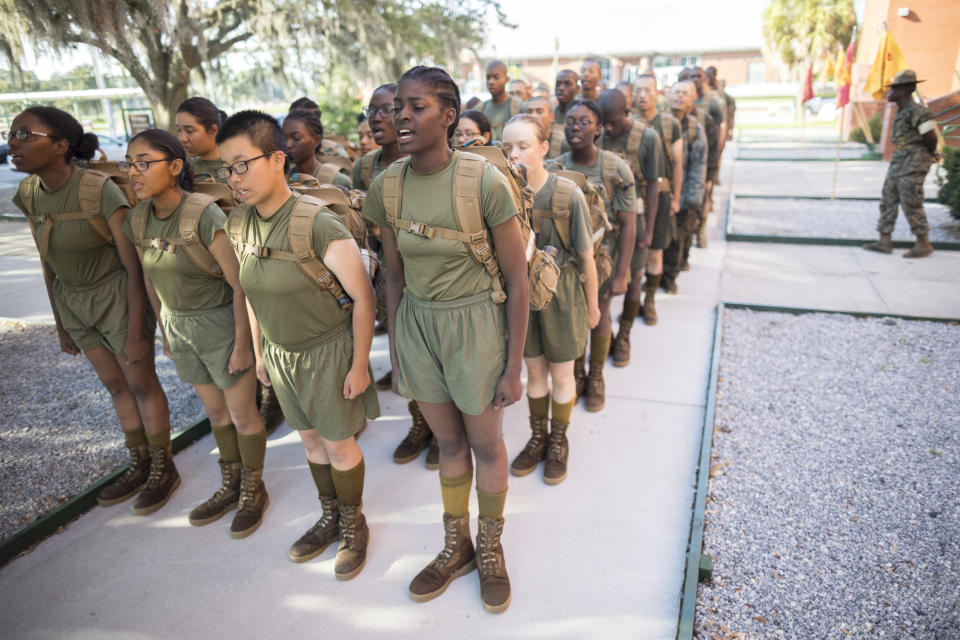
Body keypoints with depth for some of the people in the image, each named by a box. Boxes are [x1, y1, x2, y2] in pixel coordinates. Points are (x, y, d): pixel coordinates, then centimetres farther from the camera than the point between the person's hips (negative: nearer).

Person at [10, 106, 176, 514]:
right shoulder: (29, 195, -3)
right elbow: (49, 266, 7)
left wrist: (135, 334, -19)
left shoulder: (99, 191, -22)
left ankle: (164, 469, 26)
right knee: (115, 386, 17)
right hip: (74, 303, 6)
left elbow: (133, 265, -19)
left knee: (141, 384, 6)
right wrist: (61, 326, 11)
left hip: (118, 298, -6)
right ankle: (140, 465, 35)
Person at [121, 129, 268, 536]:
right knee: (215, 411, 20)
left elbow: (240, 284, -21)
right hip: (180, 327, 6)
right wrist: (165, 331, 16)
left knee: (241, 414, 8)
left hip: (221, 323, -6)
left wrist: (242, 344, -19)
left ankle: (254, 491, 30)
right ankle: (230, 486, 39)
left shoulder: (204, 216, -23)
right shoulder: (137, 220, -2)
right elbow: (150, 278, 11)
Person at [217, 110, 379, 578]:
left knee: (338, 444, 9)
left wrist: (359, 365, -15)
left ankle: (354, 524, 34)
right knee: (310, 439, 19)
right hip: (280, 353, 6)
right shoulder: (238, 224, -4)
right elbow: (251, 291, 9)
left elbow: (363, 297, -19)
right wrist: (259, 352, 13)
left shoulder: (317, 225, -25)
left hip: (328, 351, -6)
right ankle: (330, 517, 41)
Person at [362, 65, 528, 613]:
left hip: (474, 322, -3)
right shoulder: (387, 186, -4)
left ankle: (491, 547, 41)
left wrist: (514, 367, -11)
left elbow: (517, 280, -13)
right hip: (416, 322, 4)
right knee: (449, 442, 20)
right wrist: (395, 348, 10)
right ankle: (457, 546, 43)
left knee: (486, 444, 14)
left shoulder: (486, 182, -18)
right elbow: (395, 276, 6)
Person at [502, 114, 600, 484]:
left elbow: (586, 256, -9)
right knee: (534, 370, 17)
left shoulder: (567, 195, -18)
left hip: (561, 294, -2)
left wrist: (592, 305, -1)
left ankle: (559, 443, 34)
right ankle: (537, 438, 37)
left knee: (561, 375, 12)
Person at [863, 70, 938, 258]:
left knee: (911, 205, -6)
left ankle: (923, 244, 5)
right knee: (887, 200, 9)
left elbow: (930, 139, -17)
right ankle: (885, 241, 15)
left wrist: (929, 157, -1)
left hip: (913, 164, -10)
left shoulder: (916, 112, -18)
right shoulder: (901, 112, 11)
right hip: (899, 160, 10)